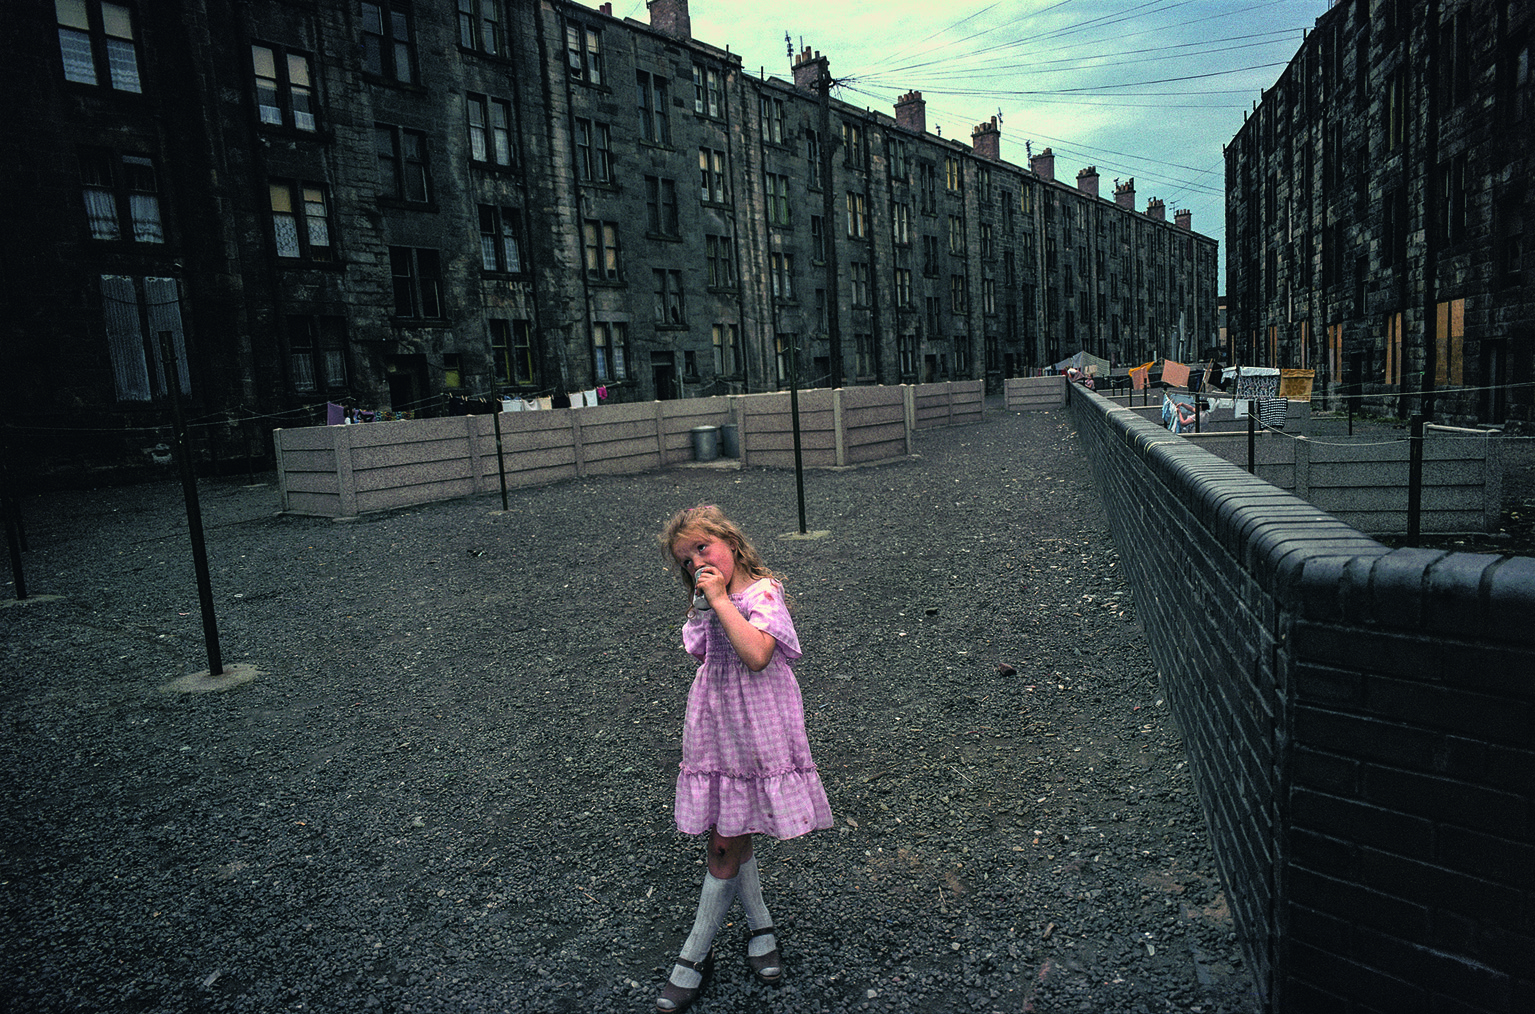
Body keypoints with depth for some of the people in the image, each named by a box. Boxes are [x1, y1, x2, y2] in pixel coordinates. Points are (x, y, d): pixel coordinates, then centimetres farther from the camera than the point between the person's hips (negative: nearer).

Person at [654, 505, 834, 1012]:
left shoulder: (762, 593, -15)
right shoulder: (704, 605, 6)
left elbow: (756, 655, -32)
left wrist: (721, 599, -26)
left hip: (754, 731, -6)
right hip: (714, 732, 7)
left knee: (726, 847, 5)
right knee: (730, 842, 15)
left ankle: (695, 954, 21)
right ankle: (760, 927, 37)